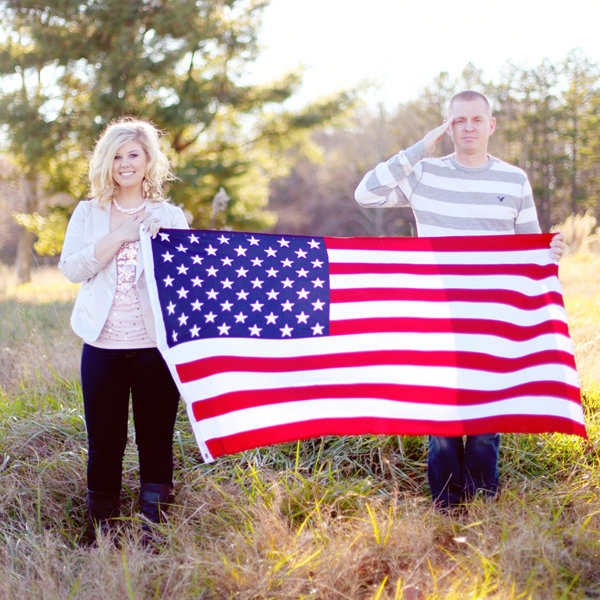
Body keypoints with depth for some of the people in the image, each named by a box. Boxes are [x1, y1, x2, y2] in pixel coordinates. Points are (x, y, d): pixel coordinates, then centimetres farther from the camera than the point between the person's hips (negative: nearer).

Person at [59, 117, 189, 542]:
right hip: (103, 345, 1)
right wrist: (119, 235, -12)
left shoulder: (170, 216, 8)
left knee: (157, 441, 4)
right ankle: (102, 531, 18)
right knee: (104, 443, 5)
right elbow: (71, 269, -5)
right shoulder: (89, 214, 10)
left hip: (156, 344, -1)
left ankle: (154, 531, 15)